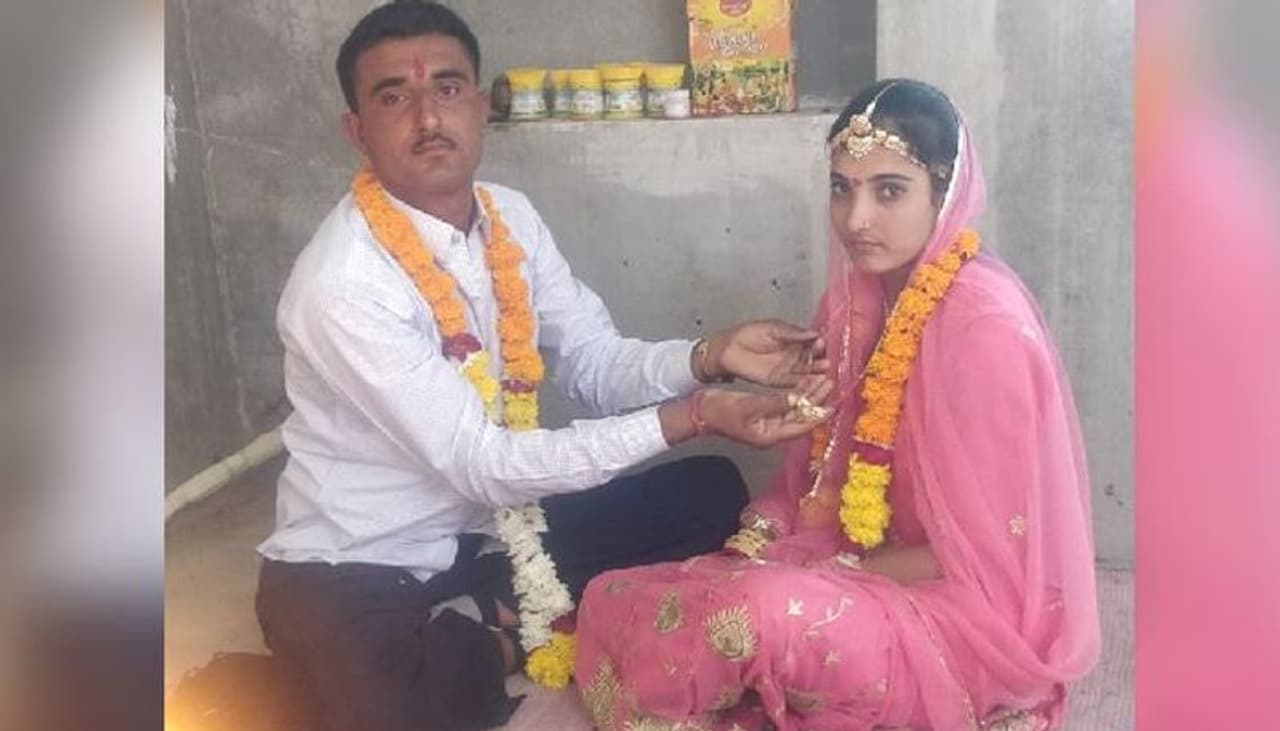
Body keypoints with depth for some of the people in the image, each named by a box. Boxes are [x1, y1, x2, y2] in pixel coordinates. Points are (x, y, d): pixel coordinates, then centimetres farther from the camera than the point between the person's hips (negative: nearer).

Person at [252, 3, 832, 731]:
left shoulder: (512, 217, -2)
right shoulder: (342, 284, -25)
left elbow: (598, 364, -1)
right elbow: (480, 464, -26)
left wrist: (710, 358, -22)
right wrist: (693, 416, -30)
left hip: (489, 530, 7)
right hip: (358, 572, -7)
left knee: (710, 493, 2)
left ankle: (499, 627, -4)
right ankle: (519, 627, -4)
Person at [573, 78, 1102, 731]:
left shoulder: (985, 327, -21)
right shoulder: (860, 295, 5)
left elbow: (985, 553, -19)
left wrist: (830, 573, -15)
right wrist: (766, 530, -6)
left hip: (970, 613, -7)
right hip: (865, 573, 7)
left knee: (761, 615, -35)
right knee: (619, 604, -9)